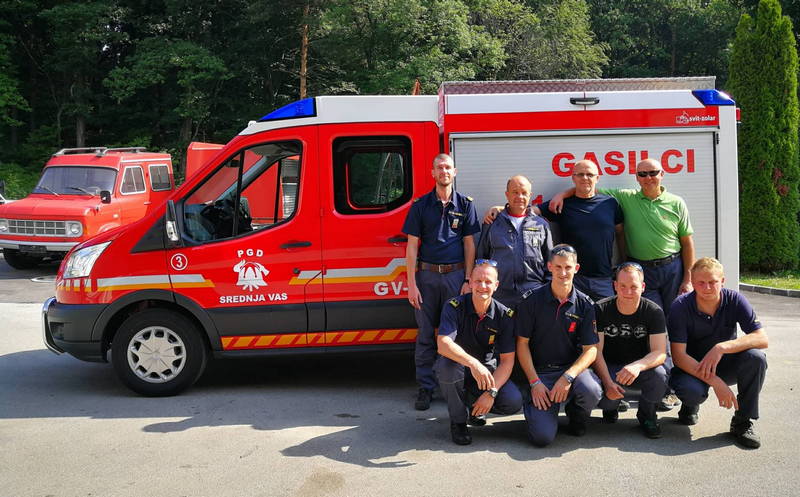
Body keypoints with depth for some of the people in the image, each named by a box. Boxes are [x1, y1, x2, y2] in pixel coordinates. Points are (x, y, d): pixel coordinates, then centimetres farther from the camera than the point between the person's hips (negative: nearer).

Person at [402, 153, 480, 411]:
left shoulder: (465, 204, 7)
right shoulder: (421, 205, 5)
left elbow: (469, 244, 6)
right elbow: (412, 246, 2)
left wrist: (468, 280, -2)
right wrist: (411, 283, -5)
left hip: (455, 275, 0)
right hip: (427, 274, 0)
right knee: (426, 334, 3)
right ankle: (426, 388, 11)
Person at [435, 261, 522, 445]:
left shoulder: (505, 315, -10)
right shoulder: (455, 307, -18)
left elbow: (507, 360, -10)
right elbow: (443, 344, -33)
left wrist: (491, 392, -24)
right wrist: (473, 364, -49)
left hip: (487, 369, 2)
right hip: (457, 367, -2)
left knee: (514, 402, -23)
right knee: (448, 365, -38)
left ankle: (475, 407, 12)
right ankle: (458, 421, -11)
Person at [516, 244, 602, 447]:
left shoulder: (584, 304, 0)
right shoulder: (532, 300, -4)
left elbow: (590, 349, -3)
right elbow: (522, 344, -2)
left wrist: (568, 376, -20)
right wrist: (534, 382, -11)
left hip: (572, 367, 2)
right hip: (539, 371, -2)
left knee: (592, 391, -33)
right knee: (543, 436, -19)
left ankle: (576, 415, 5)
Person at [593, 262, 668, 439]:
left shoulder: (654, 311, -10)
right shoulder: (601, 310, -12)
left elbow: (660, 352, -17)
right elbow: (596, 351, -13)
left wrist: (637, 366, -39)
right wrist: (607, 382, -29)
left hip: (641, 369, 1)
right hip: (609, 368, -1)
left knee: (659, 375, -32)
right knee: (603, 398, -31)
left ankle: (646, 413, 1)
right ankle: (611, 406, 12)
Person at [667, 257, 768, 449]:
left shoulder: (734, 300, -13)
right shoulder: (681, 306, -18)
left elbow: (762, 339, -20)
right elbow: (678, 356, -22)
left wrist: (721, 348, -34)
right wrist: (715, 382, -33)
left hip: (725, 365, 2)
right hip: (692, 367, -2)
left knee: (756, 357, -29)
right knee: (691, 390, -36)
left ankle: (742, 422, -11)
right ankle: (691, 405, 5)